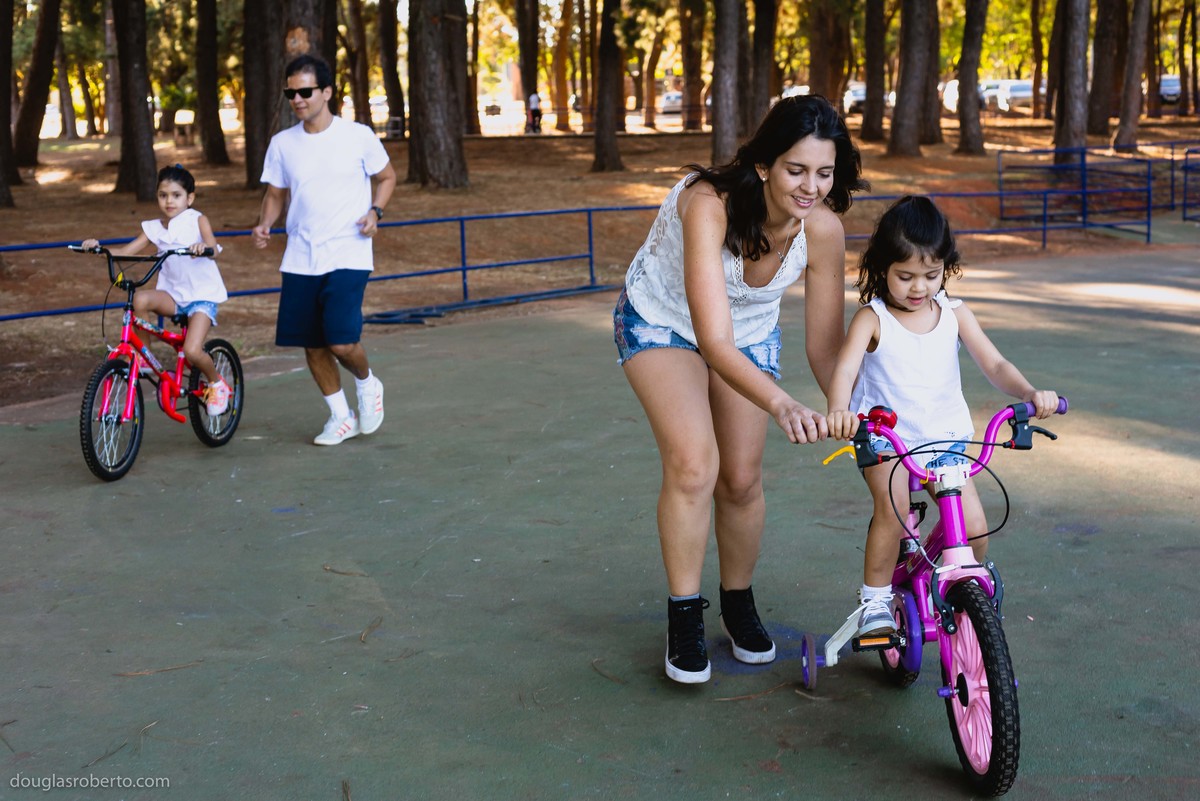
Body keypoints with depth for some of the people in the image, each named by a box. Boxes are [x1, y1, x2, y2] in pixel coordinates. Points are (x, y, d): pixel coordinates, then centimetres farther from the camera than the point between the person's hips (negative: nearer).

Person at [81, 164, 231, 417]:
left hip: (202, 294, -4)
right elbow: (125, 251, 2)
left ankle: (217, 384, 10)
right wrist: (98, 247, -16)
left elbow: (213, 248, -23)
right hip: (173, 293, 4)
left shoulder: (197, 220, -5)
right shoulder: (155, 228, 6)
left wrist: (203, 248, -47)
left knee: (192, 351, -22)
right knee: (140, 298, -30)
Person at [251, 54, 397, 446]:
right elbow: (275, 193, 15)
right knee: (312, 344, 7)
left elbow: (387, 176, 10)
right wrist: (264, 224, -6)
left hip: (347, 256, -4)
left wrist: (374, 211, -8)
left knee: (341, 341, -16)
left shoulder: (358, 136, -3)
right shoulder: (282, 143, 5)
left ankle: (367, 384, 18)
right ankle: (341, 416, 26)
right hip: (300, 260, 4)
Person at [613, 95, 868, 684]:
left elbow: (824, 347, -15)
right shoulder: (708, 205, -41)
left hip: (751, 332, 4)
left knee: (743, 479, 3)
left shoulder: (822, 228, -26)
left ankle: (738, 605, 28)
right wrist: (780, 403, -63)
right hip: (661, 321, -4)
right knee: (693, 465, -21)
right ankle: (684, 616, -2)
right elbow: (713, 342, -48)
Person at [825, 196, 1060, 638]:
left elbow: (994, 365, -3)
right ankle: (875, 600, -9)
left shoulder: (955, 314, 2)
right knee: (892, 506, -30)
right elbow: (845, 370, -24)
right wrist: (839, 410, -47)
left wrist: (1031, 393, -25)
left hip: (945, 437, 3)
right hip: (883, 436, -3)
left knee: (974, 527, -12)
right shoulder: (872, 319, -9)